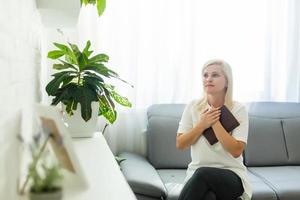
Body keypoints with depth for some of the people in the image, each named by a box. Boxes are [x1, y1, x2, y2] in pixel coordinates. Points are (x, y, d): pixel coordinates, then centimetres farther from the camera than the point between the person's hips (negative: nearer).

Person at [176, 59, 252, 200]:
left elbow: (236, 151, -12)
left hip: (232, 176, -1)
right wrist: (202, 125, -11)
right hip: (197, 175, 1)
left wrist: (215, 123, -15)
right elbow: (180, 144, 2)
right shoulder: (193, 107, 4)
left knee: (202, 174, -36)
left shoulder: (238, 109, -3)